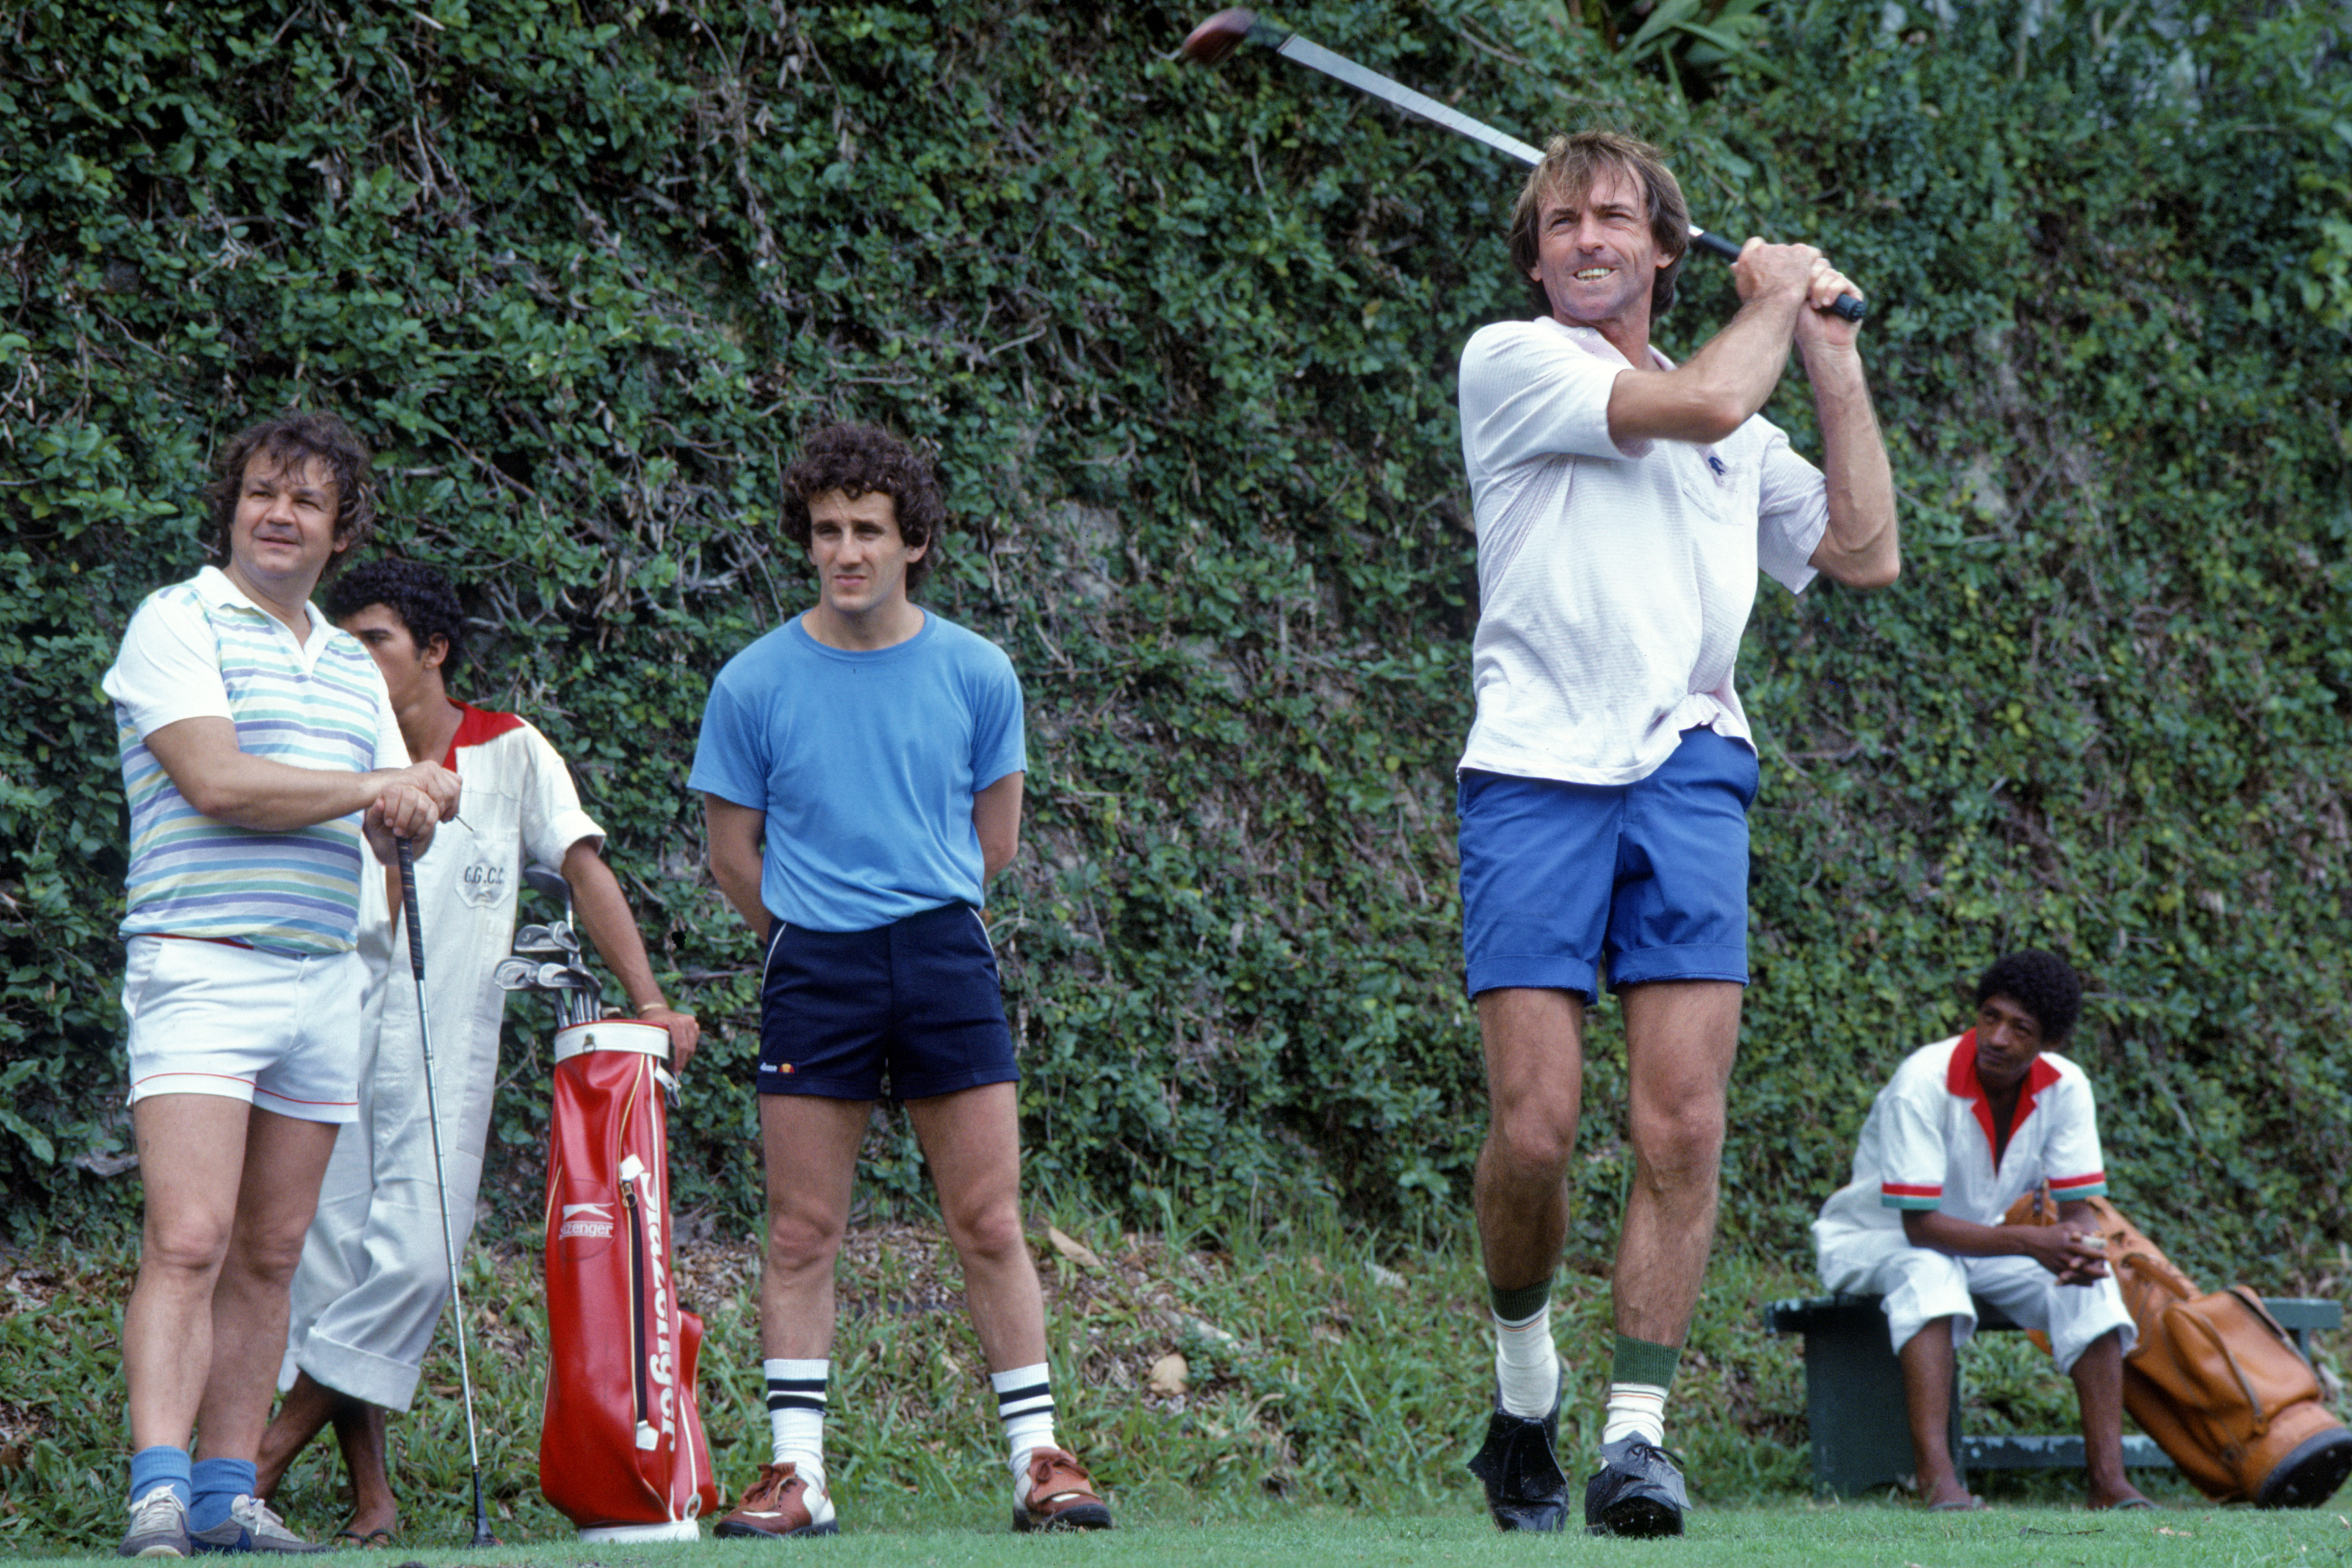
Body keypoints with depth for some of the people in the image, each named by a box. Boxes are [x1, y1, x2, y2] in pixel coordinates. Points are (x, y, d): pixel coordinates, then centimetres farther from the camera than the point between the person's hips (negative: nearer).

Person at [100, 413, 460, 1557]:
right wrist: (373, 789, -6)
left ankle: (227, 1495, 9)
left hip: (326, 979, 7)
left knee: (270, 1256, 6)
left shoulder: (352, 665, 20)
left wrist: (417, 808, -8)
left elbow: (404, 830, 17)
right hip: (201, 973, -7)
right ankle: (157, 1496, -23)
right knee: (189, 1240, -17)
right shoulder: (177, 623, -1)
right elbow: (216, 781, -14)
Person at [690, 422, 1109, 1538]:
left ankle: (1039, 1461, 4)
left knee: (990, 1226, -2)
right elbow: (735, 852, 10)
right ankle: (797, 1475, 4)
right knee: (801, 1235, -1)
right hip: (813, 972, 0)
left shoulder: (976, 674, 3)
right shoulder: (756, 684, 1)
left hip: (946, 958, 0)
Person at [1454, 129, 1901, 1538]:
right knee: (1533, 1132, -10)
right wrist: (1775, 297, 12)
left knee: (1682, 1125, -11)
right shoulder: (1510, 362, 7)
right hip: (1536, 773, -3)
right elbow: (1700, 402, -6)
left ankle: (1638, 1426, -7)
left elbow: (1865, 552, 19)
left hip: (1688, 771, 3)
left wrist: (1834, 358, 21)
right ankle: (1526, 1368, 16)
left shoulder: (1739, 437, 25)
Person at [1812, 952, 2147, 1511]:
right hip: (1877, 1240, -5)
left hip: (1985, 1243, 5)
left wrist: (2084, 1249, -36)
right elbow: (1919, 1224, -31)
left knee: (2090, 1280, -20)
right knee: (1929, 1270, -39)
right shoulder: (1924, 1083, -29)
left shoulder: (2066, 1088, -13)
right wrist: (2030, 1243, -40)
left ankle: (2108, 1476, -24)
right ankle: (1938, 1480, -48)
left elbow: (2078, 1208, -11)